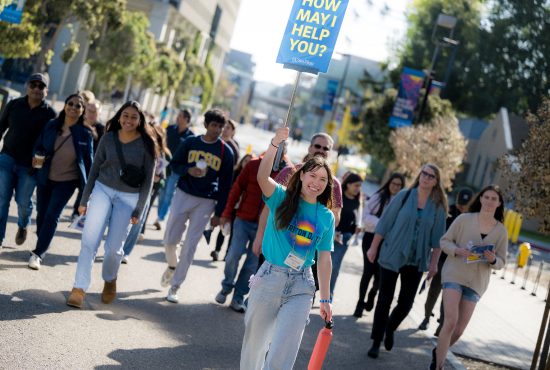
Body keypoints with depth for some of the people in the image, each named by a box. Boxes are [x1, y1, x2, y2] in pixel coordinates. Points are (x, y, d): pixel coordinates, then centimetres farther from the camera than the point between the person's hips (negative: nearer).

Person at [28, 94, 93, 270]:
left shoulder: (85, 133, -8)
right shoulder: (51, 125, -2)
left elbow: (88, 160, -2)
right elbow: (38, 145, 9)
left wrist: (88, 185, -2)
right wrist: (36, 157, -13)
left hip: (67, 181, -3)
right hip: (45, 178, 3)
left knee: (52, 216, -10)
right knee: (41, 214, 11)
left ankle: (38, 254, -6)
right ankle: (43, 244, 33)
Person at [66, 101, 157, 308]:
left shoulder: (146, 144, -4)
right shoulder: (109, 138, 1)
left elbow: (148, 179, -2)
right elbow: (95, 169, 8)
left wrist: (139, 210, -5)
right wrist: (84, 200, 7)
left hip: (128, 198, -1)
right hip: (103, 190, 1)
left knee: (114, 247, 1)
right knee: (90, 240, -12)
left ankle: (110, 280, 31)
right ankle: (79, 288, -5)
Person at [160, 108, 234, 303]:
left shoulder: (226, 152, -2)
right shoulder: (190, 142, 2)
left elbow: (225, 184, 0)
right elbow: (174, 163, 8)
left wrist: (218, 213, -3)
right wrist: (188, 170, -15)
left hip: (206, 203, -1)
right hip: (183, 196, 2)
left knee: (190, 245, -2)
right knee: (170, 240, 2)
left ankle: (175, 286, 9)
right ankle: (172, 266, 34)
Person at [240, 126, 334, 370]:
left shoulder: (326, 217, 6)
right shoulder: (282, 198, -1)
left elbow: (325, 259, 10)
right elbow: (262, 176, -22)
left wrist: (325, 299, 10)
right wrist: (275, 144, -34)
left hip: (301, 288, 1)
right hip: (270, 279, -1)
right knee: (254, 345, 13)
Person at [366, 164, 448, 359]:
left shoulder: (438, 206, 1)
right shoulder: (404, 196, -3)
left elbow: (437, 237, 4)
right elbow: (385, 222, 0)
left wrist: (434, 262, -1)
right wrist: (374, 247, -2)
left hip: (416, 261, 2)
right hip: (392, 256, -2)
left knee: (406, 303, 3)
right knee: (385, 300, 0)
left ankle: (390, 329, 33)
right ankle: (376, 342, 11)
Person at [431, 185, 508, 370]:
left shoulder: (501, 231, 4)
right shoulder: (464, 219, -2)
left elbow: (501, 262, 9)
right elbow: (445, 241, 4)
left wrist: (493, 260, -14)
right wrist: (457, 250, -17)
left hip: (476, 283, 3)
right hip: (454, 275, -3)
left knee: (459, 330, 7)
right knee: (451, 322, -17)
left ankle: (438, 352, 35)